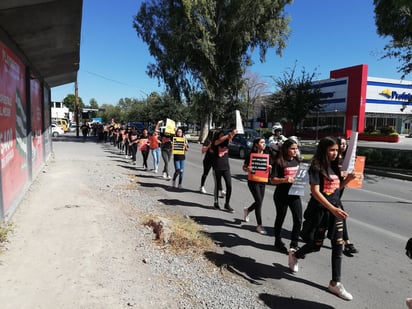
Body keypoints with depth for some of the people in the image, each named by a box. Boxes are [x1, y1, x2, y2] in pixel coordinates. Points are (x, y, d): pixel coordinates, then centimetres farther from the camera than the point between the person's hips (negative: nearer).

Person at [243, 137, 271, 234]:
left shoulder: (266, 155, 6)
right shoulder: (250, 155, -8)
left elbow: (269, 171, 11)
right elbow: (244, 167, -1)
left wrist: (270, 168, -12)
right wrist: (248, 169, -24)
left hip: (263, 182, 6)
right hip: (253, 181, -5)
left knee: (259, 202, 12)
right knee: (259, 201, -10)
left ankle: (247, 210, 44)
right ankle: (259, 225, 2)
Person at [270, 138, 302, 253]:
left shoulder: (297, 161, 7)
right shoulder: (279, 162, -12)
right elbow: (272, 180, -15)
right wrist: (285, 180, -30)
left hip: (295, 194, 5)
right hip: (282, 195, -5)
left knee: (298, 220, 4)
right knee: (280, 219, 12)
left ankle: (294, 244, 20)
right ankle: (278, 242, 31)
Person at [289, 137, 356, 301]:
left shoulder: (334, 166, 8)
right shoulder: (316, 167, -15)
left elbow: (336, 187, 15)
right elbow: (315, 192, -21)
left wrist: (347, 179, -3)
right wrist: (332, 209, -29)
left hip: (335, 209, 7)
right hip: (320, 210, -6)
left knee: (338, 245, 4)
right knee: (316, 244, 7)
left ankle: (335, 283, 15)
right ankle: (294, 254, 38)